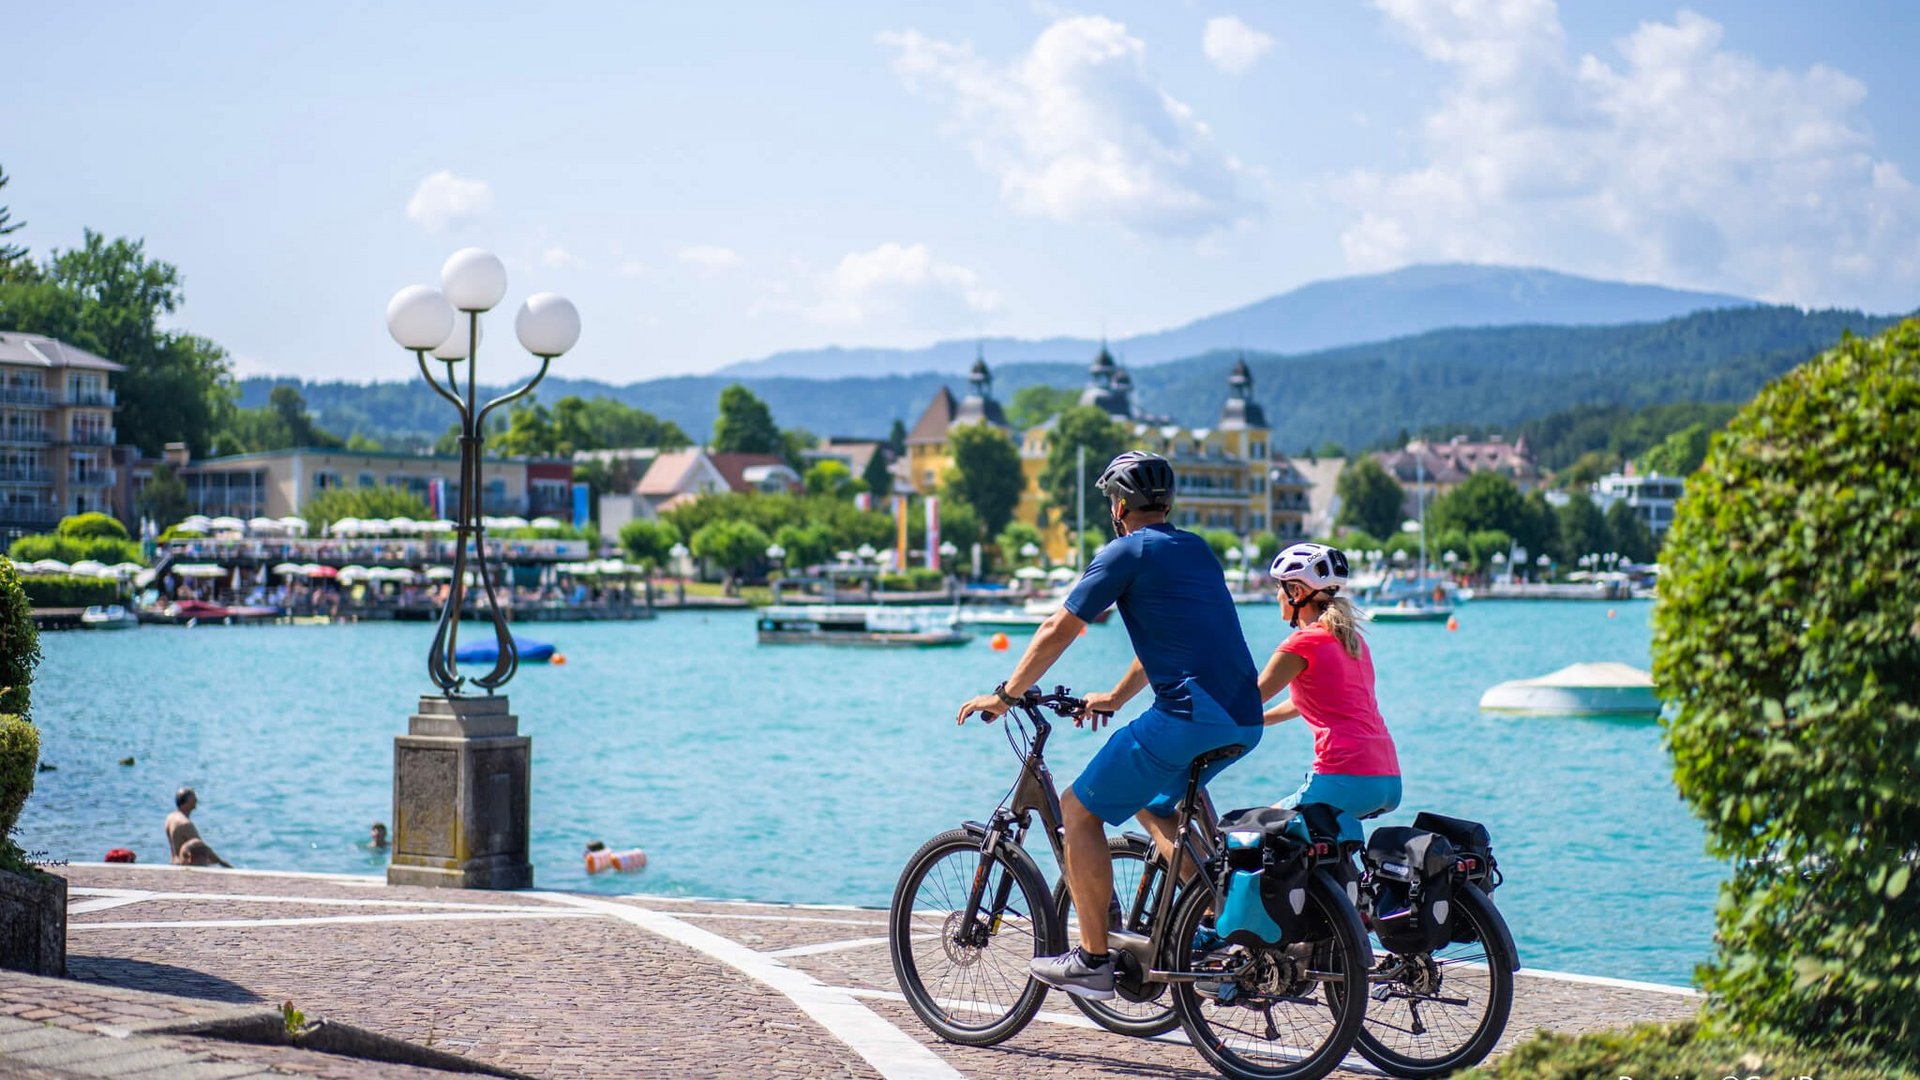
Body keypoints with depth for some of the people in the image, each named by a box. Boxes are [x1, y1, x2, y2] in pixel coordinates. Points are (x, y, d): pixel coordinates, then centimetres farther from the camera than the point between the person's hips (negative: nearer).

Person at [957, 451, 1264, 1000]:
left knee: (1080, 810, 3)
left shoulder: (1125, 552, -1)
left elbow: (1060, 630, -1)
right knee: (1151, 804, 30)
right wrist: (1115, 698, 44)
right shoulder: (1198, 550, 23)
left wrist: (1003, 696, 9)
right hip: (1244, 719, 8)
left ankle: (1092, 960, 2)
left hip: (1189, 715, -8)